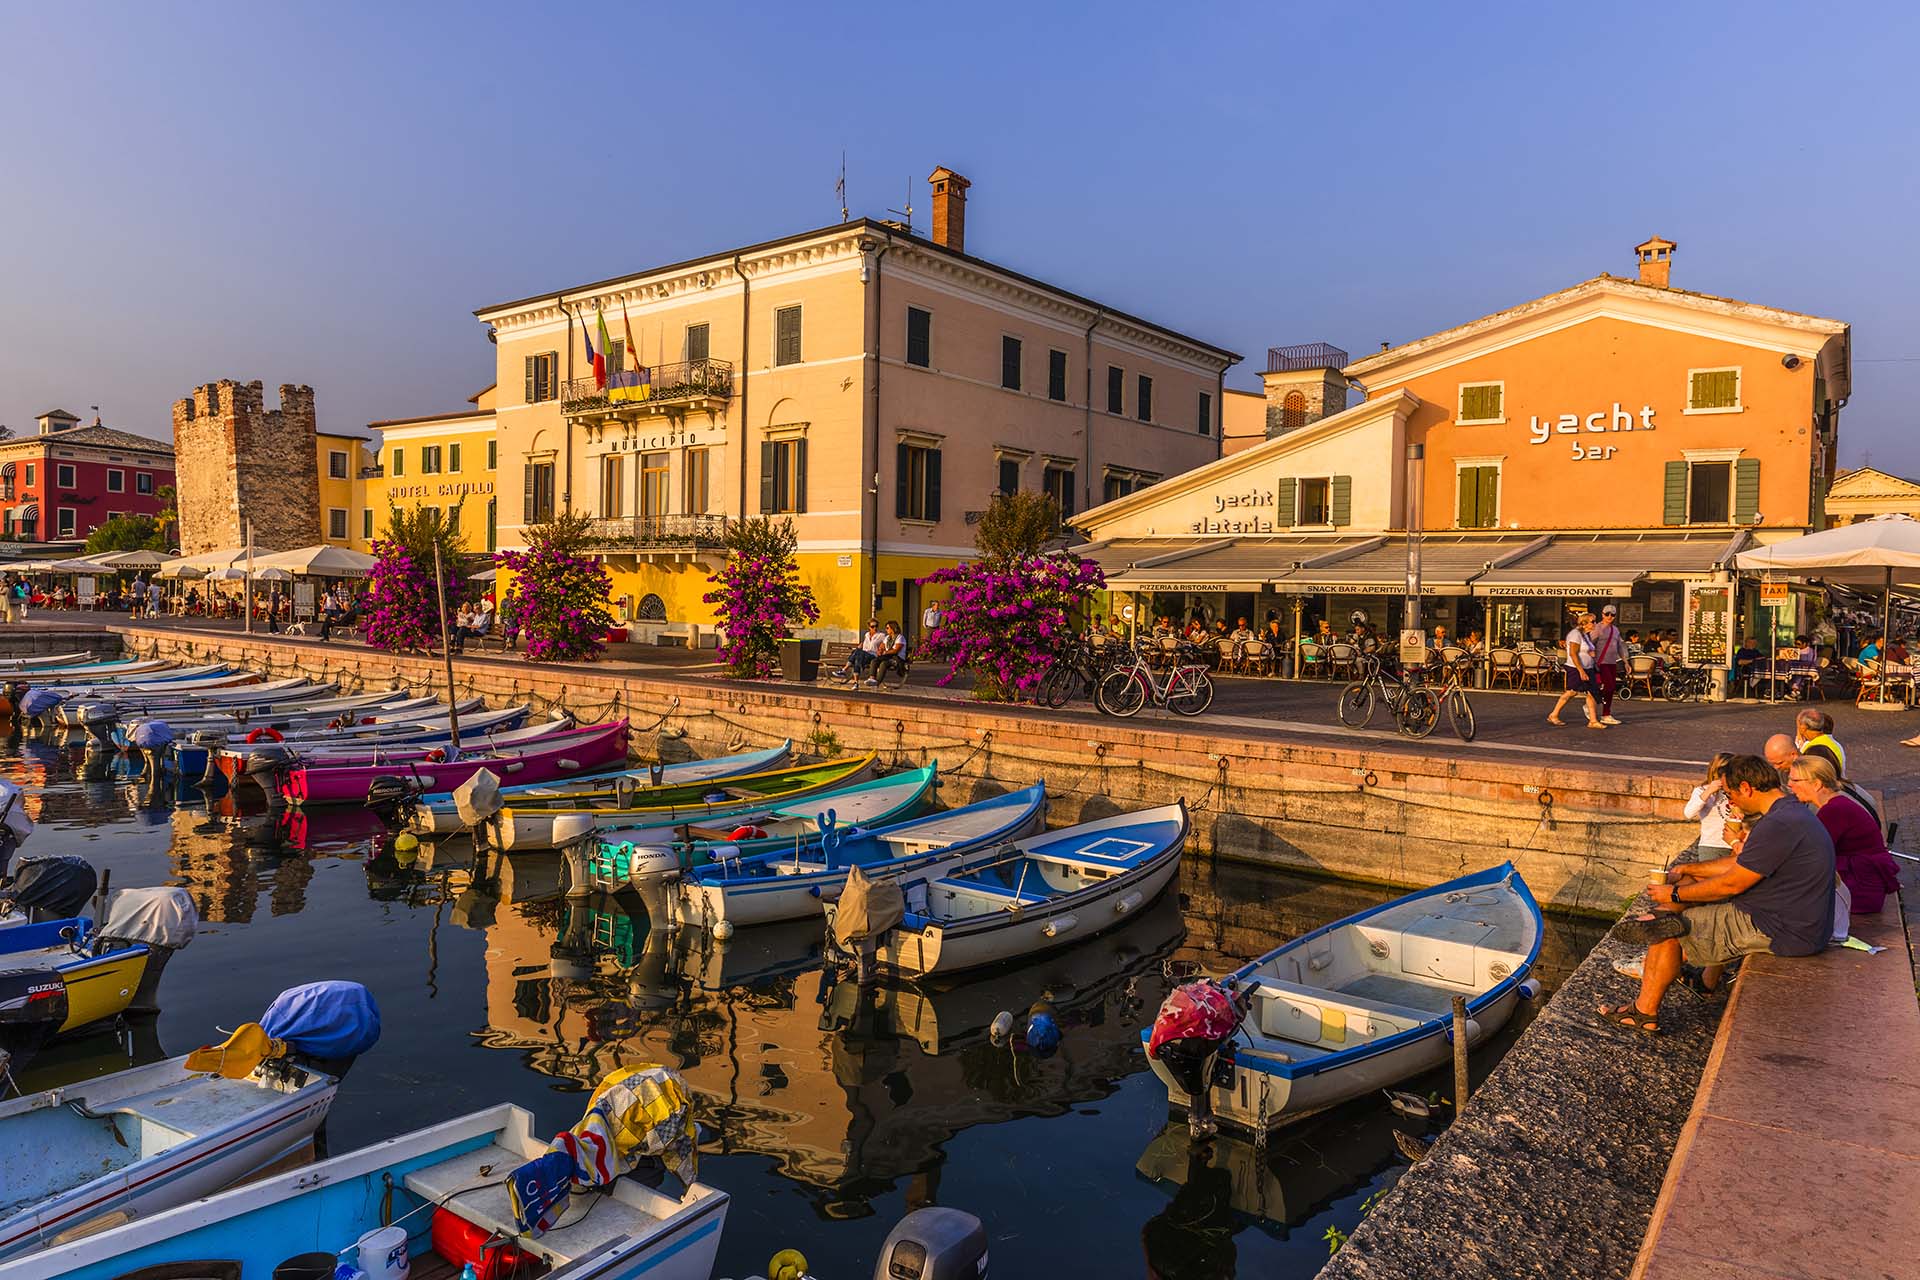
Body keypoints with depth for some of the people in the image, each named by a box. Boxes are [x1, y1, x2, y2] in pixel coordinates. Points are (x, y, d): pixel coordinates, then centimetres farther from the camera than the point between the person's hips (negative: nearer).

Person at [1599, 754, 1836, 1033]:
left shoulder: (1779, 826, -25)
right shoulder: (1794, 812, 9)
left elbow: (1732, 884, -20)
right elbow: (1739, 863, 17)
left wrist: (1675, 894, -8)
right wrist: (1686, 869, 20)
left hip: (1781, 931, -10)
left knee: (1668, 930, -4)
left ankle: (1645, 1012, 9)